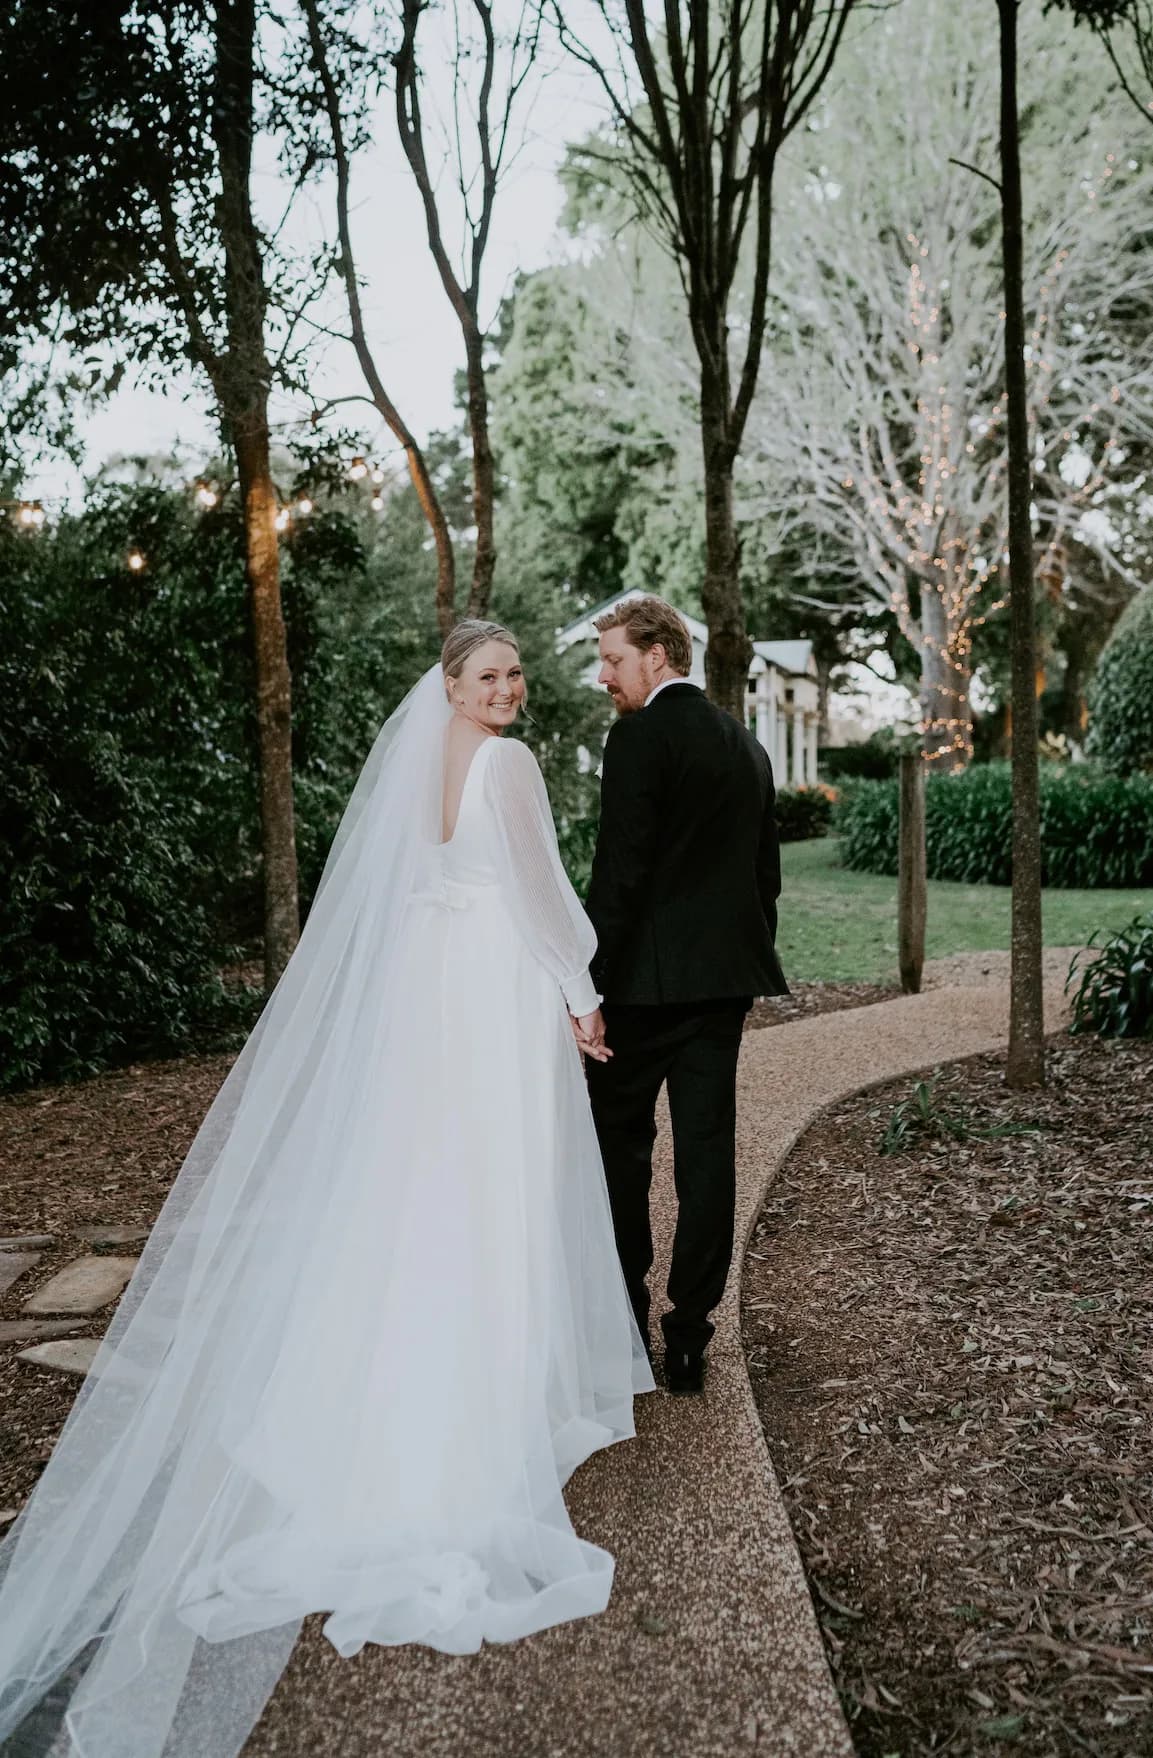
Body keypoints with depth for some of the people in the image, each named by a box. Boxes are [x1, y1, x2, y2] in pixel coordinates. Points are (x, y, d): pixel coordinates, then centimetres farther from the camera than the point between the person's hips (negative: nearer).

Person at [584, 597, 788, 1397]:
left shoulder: (641, 736, -10)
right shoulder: (746, 744, 14)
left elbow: (620, 870, -17)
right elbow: (767, 871, 17)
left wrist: (588, 975, -14)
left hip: (650, 977, -7)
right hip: (727, 976, 7)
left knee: (621, 1143, 7)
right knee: (707, 1149, 7)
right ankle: (689, 1334, 13)